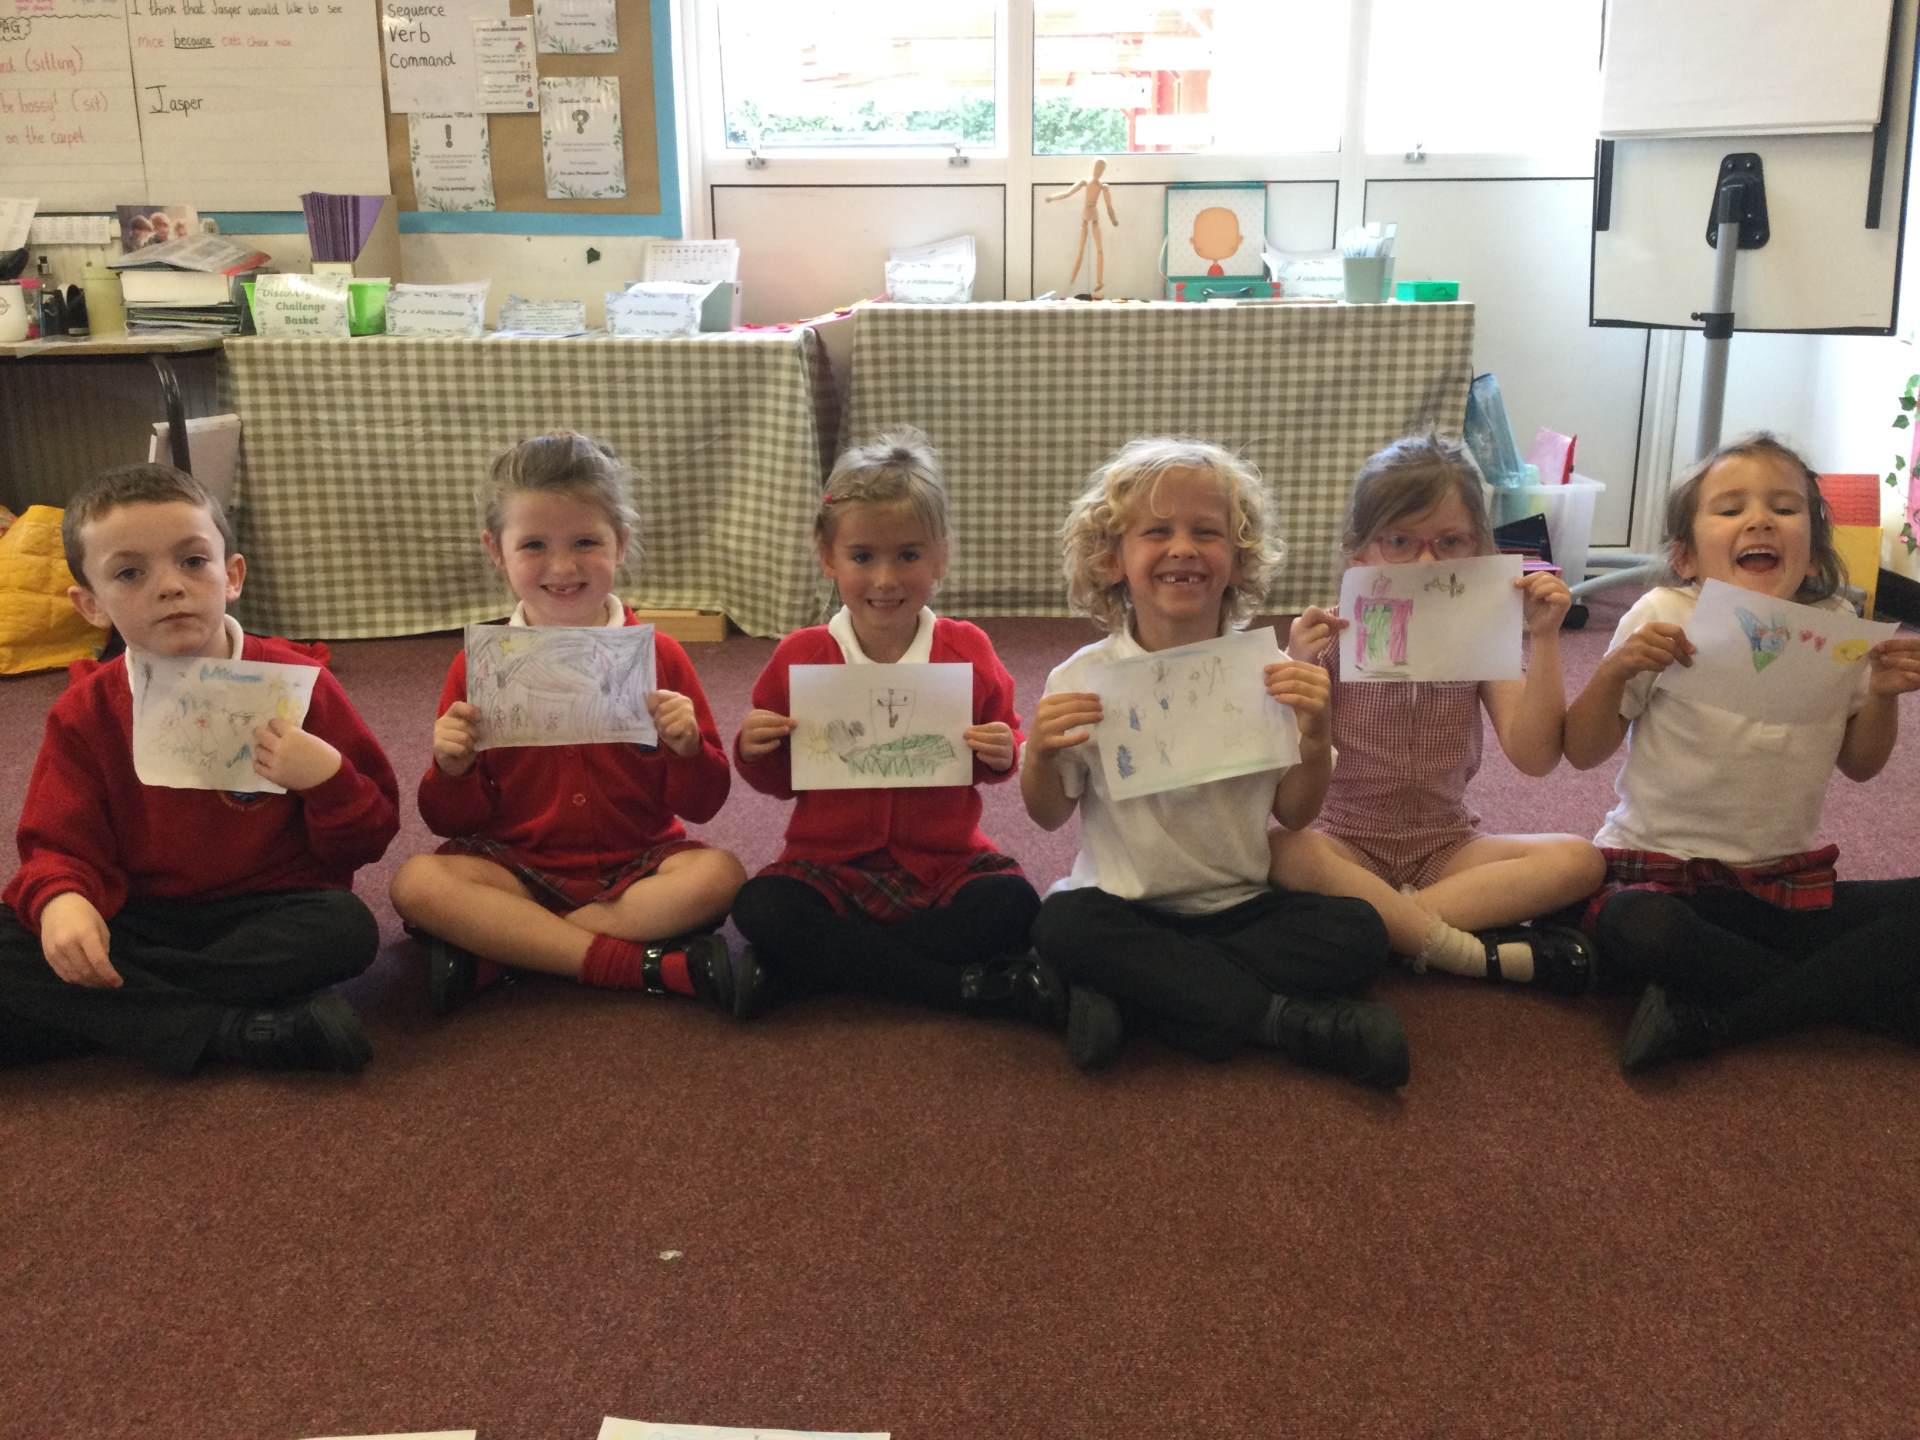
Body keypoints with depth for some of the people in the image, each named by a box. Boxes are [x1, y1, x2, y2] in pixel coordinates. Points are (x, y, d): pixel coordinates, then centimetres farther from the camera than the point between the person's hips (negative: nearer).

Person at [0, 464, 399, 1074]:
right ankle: (240, 1032, -28)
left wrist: (328, 778, -23)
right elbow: (60, 845, 2)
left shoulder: (296, 685, -4)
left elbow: (370, 835, -1)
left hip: (267, 916, -1)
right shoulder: (85, 712, 3)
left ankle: (108, 1015, -20)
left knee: (345, 927, -34)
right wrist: (60, 899, -23)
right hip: (137, 922, 2)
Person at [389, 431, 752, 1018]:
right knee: (417, 882, -27)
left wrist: (688, 749, -19)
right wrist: (452, 770, -16)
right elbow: (453, 823, 5)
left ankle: (493, 956, -24)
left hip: (636, 869, 0)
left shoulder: (659, 656, 0)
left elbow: (701, 805, 1)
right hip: (520, 869, 0)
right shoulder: (478, 667, 1)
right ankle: (658, 965, -28)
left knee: (717, 874, -29)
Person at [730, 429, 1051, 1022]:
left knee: (1011, 903, -29)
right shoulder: (800, 658, -1)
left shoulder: (968, 651, -1)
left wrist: (1001, 754, -11)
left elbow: (1004, 740, 12)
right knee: (760, 910, -30)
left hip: (944, 864, 0)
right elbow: (780, 780, 10)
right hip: (829, 865, 1)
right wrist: (753, 751, -11)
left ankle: (837, 963, -19)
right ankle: (977, 987, -27)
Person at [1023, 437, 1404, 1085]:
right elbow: (1050, 814, 2)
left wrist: (1314, 736, -16)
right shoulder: (1083, 679, -6)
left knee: (1359, 931, -21)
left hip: (1239, 903, 2)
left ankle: (1128, 997, -23)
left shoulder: (1268, 672, -3)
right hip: (1126, 906, -1)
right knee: (1062, 924, -32)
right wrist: (1041, 753, -19)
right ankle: (1287, 1019, -23)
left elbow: (1295, 813, 2)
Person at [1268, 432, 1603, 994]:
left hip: (1448, 847, 2)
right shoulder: (1333, 638, -6)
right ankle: (1475, 952, -32)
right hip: (1349, 847, -2)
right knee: (1282, 848, -35)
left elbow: (1534, 756, -10)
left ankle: (1386, 918, -29)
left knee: (1578, 860, -22)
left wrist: (1543, 639, -16)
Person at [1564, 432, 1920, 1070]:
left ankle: (1710, 1018, -21)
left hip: (1792, 879, 4)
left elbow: (1858, 764, 16)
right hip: (1665, 869, -4)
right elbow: (1583, 752, -3)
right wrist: (1616, 670, -21)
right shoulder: (1666, 619, -8)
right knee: (1638, 929, -38)